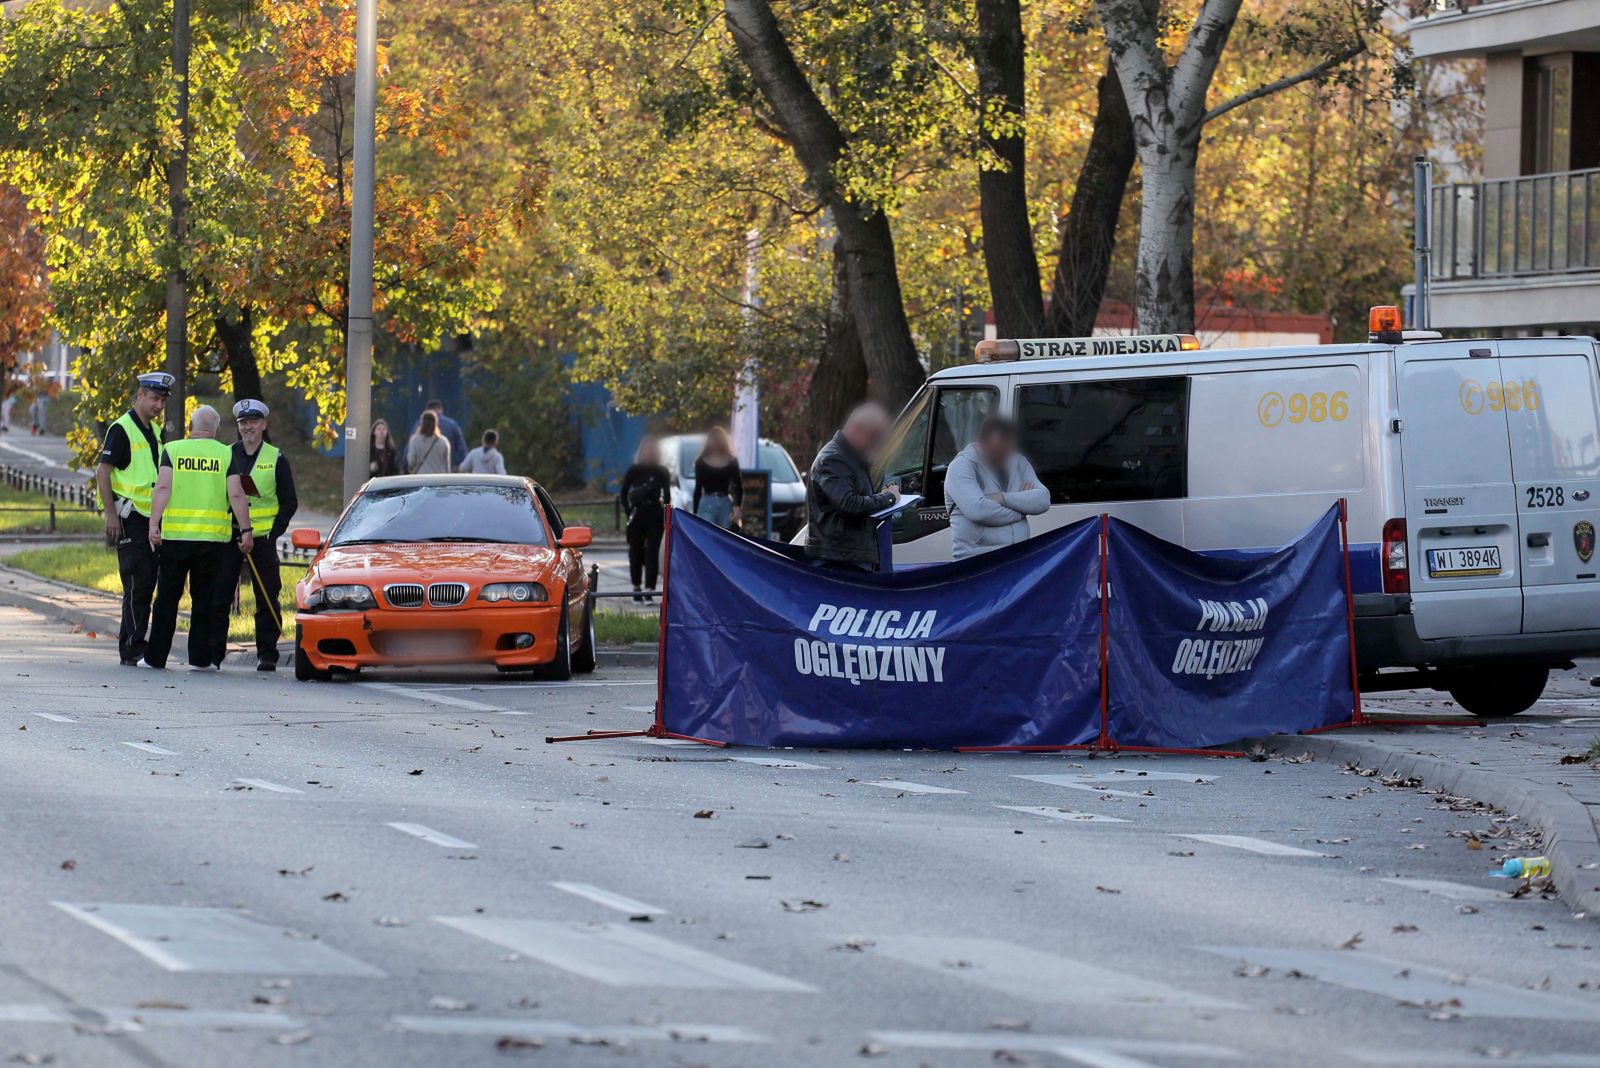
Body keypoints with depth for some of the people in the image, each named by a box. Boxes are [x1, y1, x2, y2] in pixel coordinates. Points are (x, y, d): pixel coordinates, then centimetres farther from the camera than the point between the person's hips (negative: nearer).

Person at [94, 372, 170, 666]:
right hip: (129, 517, -8)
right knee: (137, 583, -11)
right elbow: (102, 472, -14)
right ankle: (133, 650, -10)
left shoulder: (154, 431, 16)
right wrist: (111, 515, -20)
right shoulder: (122, 429, -10)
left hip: (150, 518, 8)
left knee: (147, 584, 9)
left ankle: (131, 645, 15)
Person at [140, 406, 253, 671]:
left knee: (167, 597, 7)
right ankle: (200, 658, 4)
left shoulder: (172, 450, 2)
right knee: (203, 598, 7)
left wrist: (154, 525, -12)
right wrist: (246, 531, -2)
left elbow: (163, 488, -9)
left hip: (175, 533, 0)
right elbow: (236, 495, -4)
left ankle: (156, 657, 8)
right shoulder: (226, 454, 3)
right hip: (212, 537, 0)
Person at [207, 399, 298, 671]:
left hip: (263, 537, -1)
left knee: (267, 598, -1)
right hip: (228, 536, 1)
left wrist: (274, 533, -6)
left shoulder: (276, 459, 5)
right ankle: (213, 653, 5)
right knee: (218, 597, 0)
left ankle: (267, 654, 5)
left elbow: (289, 502, 6)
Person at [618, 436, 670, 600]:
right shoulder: (634, 471, 6)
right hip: (637, 517, 0)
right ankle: (636, 587, 4)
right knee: (636, 552, -1)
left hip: (655, 516, 0)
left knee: (652, 553, -3)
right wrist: (628, 512, -3)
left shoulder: (662, 472, 9)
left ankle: (649, 589, -4)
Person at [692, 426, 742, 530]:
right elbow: (698, 488, 7)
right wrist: (695, 513, 4)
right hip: (707, 505, -2)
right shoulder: (701, 462, 5)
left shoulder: (731, 462, 8)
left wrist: (737, 506, -7)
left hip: (726, 504, 2)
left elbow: (738, 486, 8)